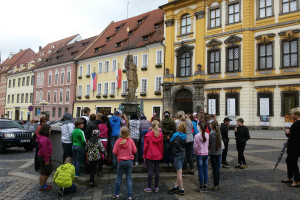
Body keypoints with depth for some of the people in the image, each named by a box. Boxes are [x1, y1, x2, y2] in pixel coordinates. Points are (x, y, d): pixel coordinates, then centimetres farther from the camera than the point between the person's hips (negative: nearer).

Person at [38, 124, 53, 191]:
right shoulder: (44, 139, -23)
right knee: (43, 172, 2)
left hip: (47, 156, 11)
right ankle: (42, 187, 14)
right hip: (44, 157, -11)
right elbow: (44, 150, -27)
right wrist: (46, 160, -23)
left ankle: (44, 183, 33)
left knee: (49, 170, 20)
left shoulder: (45, 138, 11)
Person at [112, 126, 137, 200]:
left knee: (118, 178, 14)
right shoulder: (131, 140, -10)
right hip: (129, 161, 1)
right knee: (129, 179, 8)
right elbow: (134, 151, -4)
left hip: (121, 161, 0)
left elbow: (114, 152, -8)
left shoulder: (118, 141, -12)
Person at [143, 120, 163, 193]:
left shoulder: (148, 135, -9)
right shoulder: (160, 135, -3)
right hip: (158, 156, 2)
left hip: (149, 156, -2)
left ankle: (149, 187, 6)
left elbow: (145, 146, -5)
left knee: (150, 170, 1)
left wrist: (144, 156, 3)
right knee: (157, 171, 8)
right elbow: (162, 146, 3)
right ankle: (156, 187, 15)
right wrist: (161, 155, 14)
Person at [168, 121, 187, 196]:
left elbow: (171, 143, -12)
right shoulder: (184, 136, 0)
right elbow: (185, 145, 6)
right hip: (183, 154, 6)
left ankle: (182, 189, 5)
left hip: (177, 155, -6)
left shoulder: (175, 135, -17)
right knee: (179, 172, 14)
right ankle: (176, 187, 23)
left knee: (179, 172, 0)